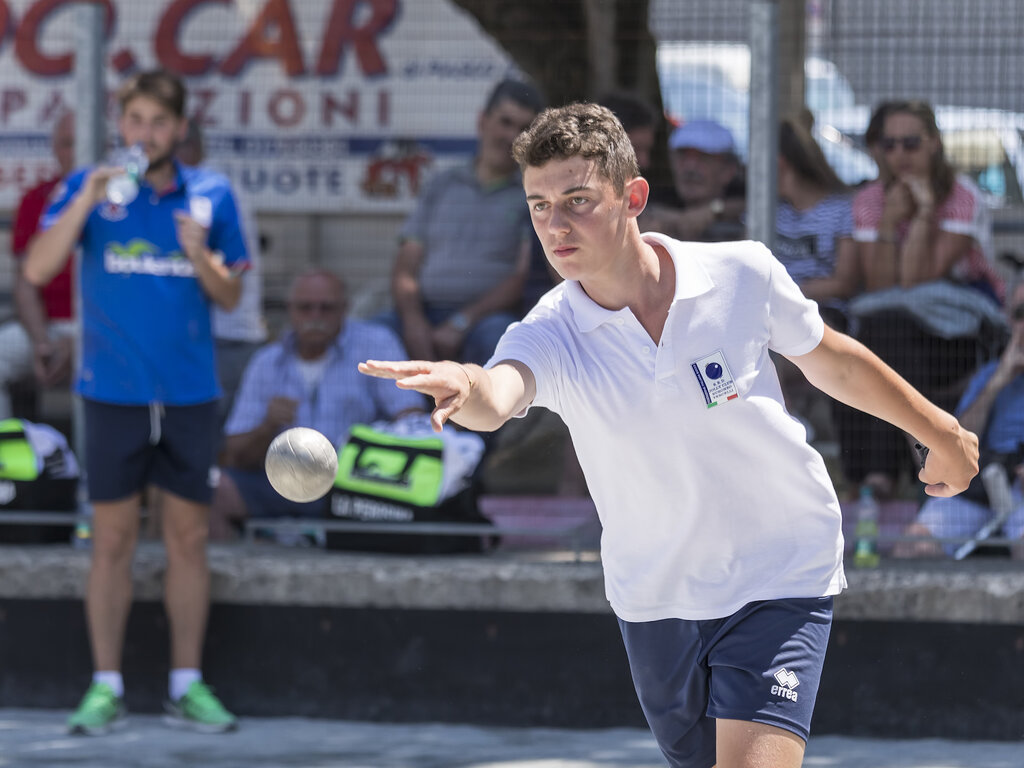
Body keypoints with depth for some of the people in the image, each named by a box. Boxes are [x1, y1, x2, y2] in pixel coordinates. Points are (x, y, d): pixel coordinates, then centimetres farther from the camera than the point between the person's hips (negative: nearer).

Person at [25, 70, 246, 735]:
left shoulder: (210, 195, 5)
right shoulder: (88, 188, 1)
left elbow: (231, 297, 8)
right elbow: (38, 269, -10)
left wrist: (200, 257, -12)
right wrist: (86, 203, -20)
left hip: (189, 392, 2)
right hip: (114, 392, -2)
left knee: (189, 536, 5)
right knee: (113, 538, 1)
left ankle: (188, 685, 12)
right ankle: (106, 687, 7)